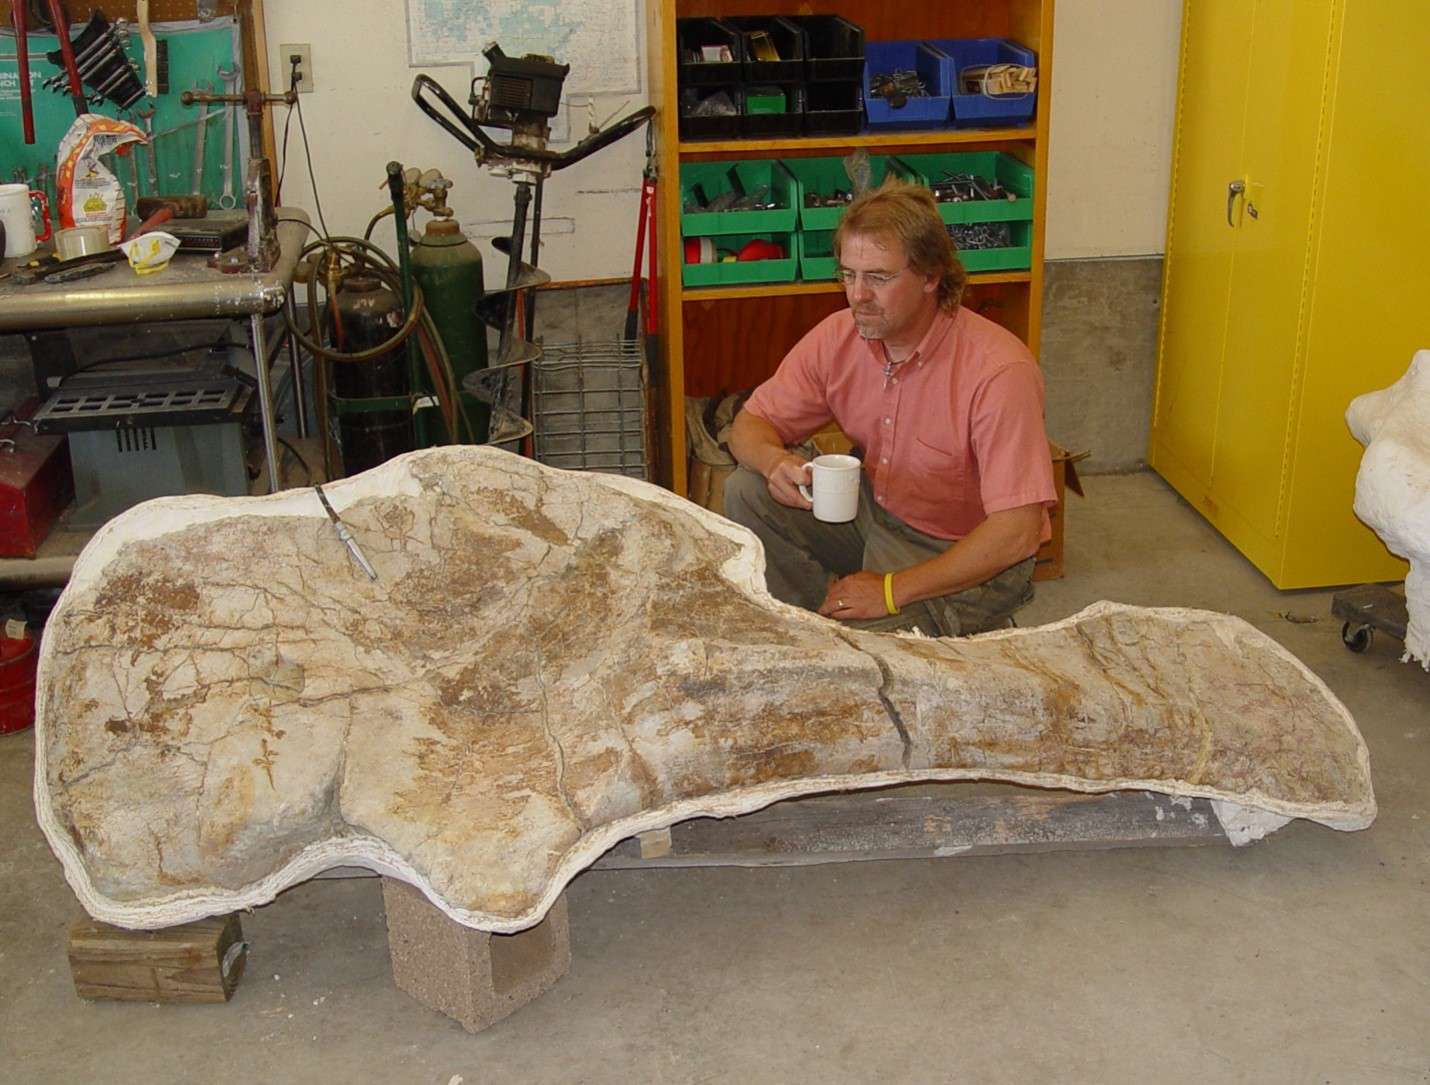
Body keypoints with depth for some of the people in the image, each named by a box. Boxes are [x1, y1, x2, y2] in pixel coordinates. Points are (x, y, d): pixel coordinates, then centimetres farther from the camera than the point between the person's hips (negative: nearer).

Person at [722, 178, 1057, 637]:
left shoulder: (999, 370, -27)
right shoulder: (838, 336, -9)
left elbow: (1017, 533, -29)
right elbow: (750, 425, 2)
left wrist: (893, 590, -26)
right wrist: (774, 460, -24)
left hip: (968, 561, -6)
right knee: (746, 492, -11)